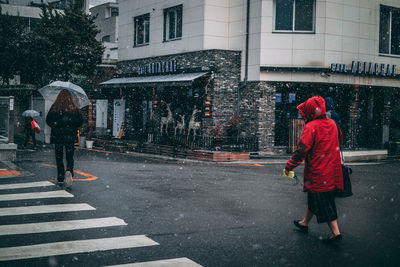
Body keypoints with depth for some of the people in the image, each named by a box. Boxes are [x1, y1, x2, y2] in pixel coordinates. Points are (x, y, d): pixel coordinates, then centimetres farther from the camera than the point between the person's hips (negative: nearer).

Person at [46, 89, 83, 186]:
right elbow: (80, 122, -1)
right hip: (70, 137, 0)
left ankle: (60, 178, 11)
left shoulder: (54, 107, -3)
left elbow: (48, 121, -1)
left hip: (57, 136, 0)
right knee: (70, 157, 10)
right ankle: (69, 171, -17)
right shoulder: (75, 108, -3)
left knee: (59, 157, 10)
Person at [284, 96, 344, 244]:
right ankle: (305, 223, 37)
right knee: (313, 197, 21)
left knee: (322, 201, 0)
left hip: (317, 172, -8)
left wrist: (289, 166, -10)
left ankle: (336, 232, -1)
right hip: (331, 169, 8)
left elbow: (302, 150, -20)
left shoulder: (311, 127, -18)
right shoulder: (331, 124, 5)